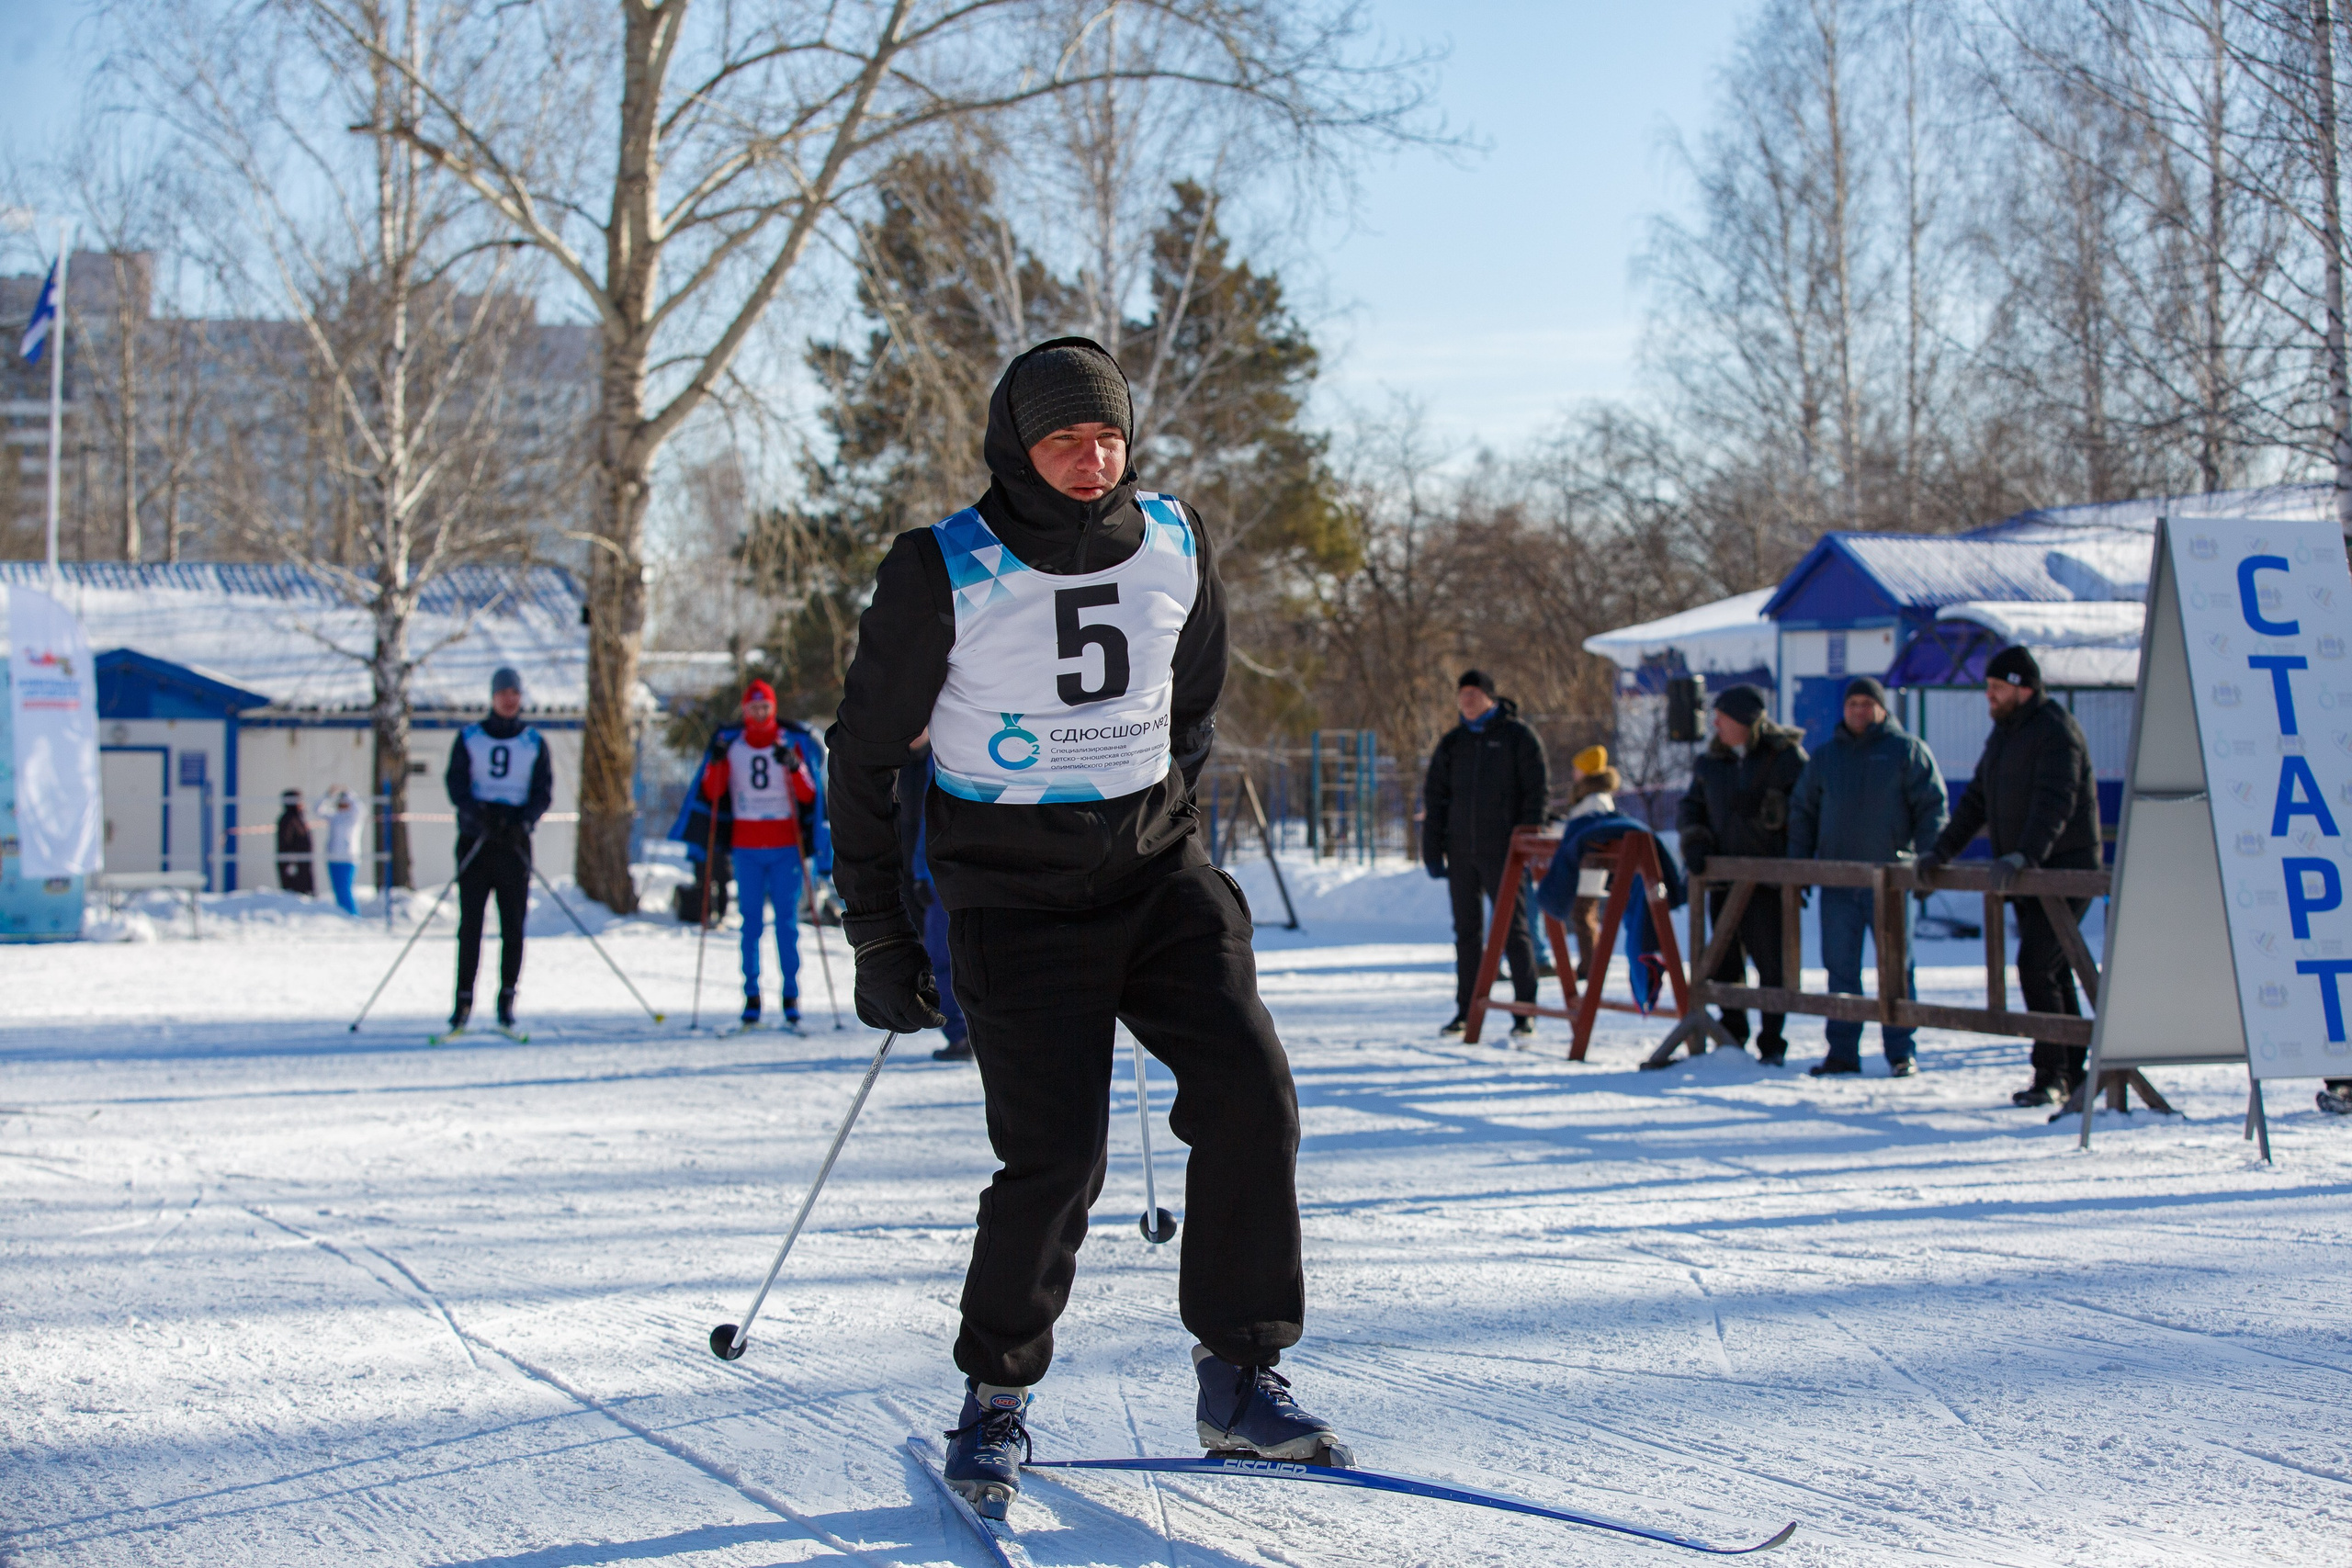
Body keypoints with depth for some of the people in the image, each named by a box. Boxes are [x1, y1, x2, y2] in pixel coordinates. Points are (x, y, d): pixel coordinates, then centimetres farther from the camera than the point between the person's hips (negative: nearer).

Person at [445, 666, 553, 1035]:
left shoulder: (534, 743, 9)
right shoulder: (469, 738, 8)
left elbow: (543, 792, 4)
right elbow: (455, 783, 0)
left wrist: (523, 822, -15)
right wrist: (480, 814, -19)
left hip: (515, 840, 0)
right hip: (475, 838, 0)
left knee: (513, 925, -3)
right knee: (470, 922, -5)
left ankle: (507, 998, 3)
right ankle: (464, 1000, -2)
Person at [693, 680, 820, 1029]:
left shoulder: (791, 744, 4)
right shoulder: (730, 744, 7)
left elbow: (808, 796, -3)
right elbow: (712, 794, 3)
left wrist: (793, 767, -20)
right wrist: (716, 763, -14)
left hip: (785, 846, -1)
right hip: (746, 846, 1)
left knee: (787, 921, -2)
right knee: (751, 922, 1)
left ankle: (791, 996, 1)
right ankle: (751, 996, 3)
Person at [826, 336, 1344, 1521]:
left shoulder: (1173, 545, 2)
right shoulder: (942, 572, -9)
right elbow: (864, 754, -1)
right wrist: (877, 935, -1)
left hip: (1156, 869, 4)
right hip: (1013, 893, -4)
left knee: (1250, 1092, -12)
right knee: (1056, 1156, -12)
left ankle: (1240, 1377, 0)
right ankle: (995, 1401, 9)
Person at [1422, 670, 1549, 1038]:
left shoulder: (1518, 737, 0)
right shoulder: (1452, 742, 12)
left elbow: (1537, 794, -2)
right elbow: (1434, 797, 14)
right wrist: (1432, 851, 6)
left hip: (1502, 851, -4)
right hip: (1461, 852, 4)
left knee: (1514, 929, -4)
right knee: (1467, 931, 8)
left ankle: (1525, 1012, -2)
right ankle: (1466, 1011, 13)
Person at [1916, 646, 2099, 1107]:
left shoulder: (2056, 732, -14)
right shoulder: (2004, 732, 15)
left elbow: (2054, 805, -27)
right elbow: (1976, 800, 18)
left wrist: (2023, 856, -38)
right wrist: (1941, 851, 7)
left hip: (2064, 868, -9)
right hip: (2025, 874, 9)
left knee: (2036, 965, -16)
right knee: (2052, 972, 11)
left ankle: (2051, 1073, -11)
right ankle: (2072, 1072, 17)